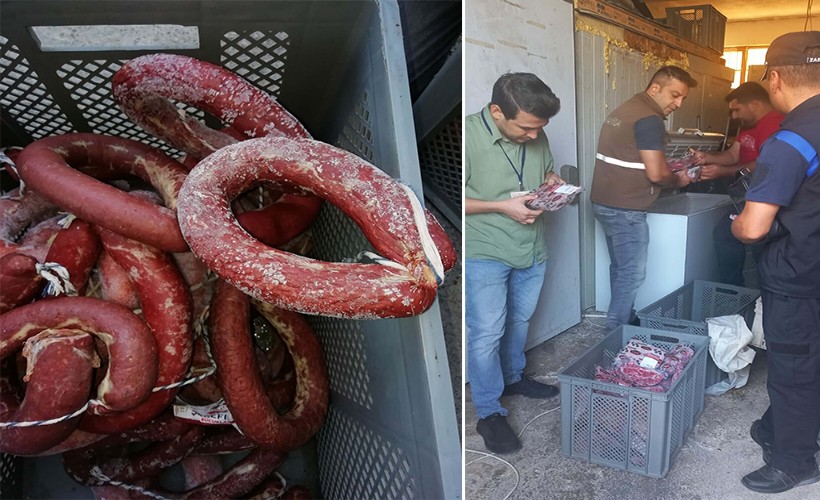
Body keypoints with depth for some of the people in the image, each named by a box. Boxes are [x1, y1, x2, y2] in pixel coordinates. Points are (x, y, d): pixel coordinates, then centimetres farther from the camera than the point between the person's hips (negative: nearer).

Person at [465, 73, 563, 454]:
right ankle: (489, 413, 13)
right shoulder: (469, 136, -21)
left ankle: (513, 378, 44)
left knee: (520, 320, 21)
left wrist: (552, 181, -7)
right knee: (487, 333, -2)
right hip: (484, 254, -6)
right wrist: (503, 206, -24)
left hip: (532, 250, 6)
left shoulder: (536, 137, -3)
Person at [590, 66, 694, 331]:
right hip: (625, 209, -10)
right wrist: (677, 179, 0)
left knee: (621, 269, 19)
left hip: (606, 203, 10)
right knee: (632, 274, 0)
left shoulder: (624, 110, 15)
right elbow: (655, 174, -19)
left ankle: (620, 323, 29)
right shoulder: (650, 119, -16)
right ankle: (617, 332, 6)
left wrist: (667, 168, 16)